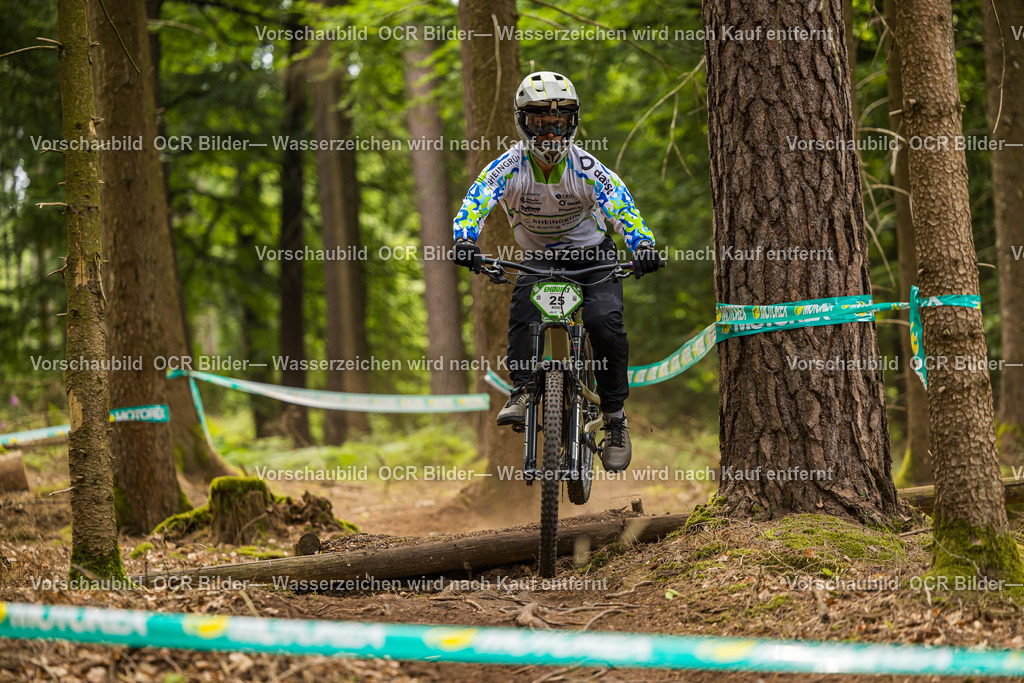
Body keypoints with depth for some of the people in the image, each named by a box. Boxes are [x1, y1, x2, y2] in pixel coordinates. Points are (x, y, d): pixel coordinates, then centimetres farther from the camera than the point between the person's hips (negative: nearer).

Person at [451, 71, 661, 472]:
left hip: (592, 254, -1)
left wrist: (643, 245, -47)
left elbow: (621, 207, -29)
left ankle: (615, 417, -12)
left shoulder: (585, 166, -20)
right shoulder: (509, 165, -18)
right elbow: (477, 200, -30)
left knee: (605, 321, -24)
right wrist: (464, 239, -51)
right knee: (523, 307, -31)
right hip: (539, 257, 1)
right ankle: (521, 393, -29)